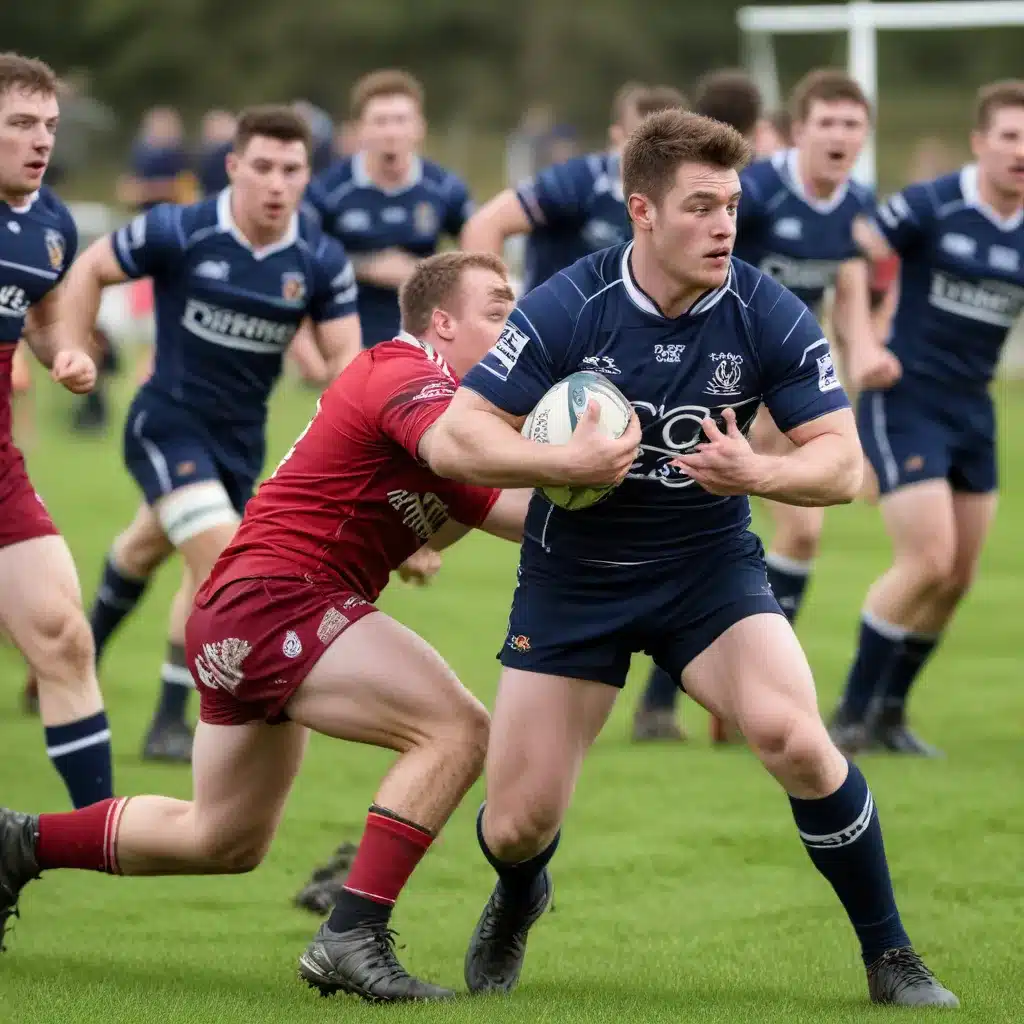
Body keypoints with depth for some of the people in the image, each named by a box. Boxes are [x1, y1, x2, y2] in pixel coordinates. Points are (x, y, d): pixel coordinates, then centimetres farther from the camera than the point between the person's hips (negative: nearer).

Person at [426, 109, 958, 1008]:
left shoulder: (770, 316, -15)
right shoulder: (567, 310, -18)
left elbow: (842, 464, -11)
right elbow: (453, 439, -18)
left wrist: (757, 473, -31)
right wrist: (569, 462, -32)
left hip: (710, 563, 0)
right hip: (575, 572, 0)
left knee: (791, 734, -27)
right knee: (519, 823, -1)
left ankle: (891, 957, -8)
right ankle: (518, 901, 40)